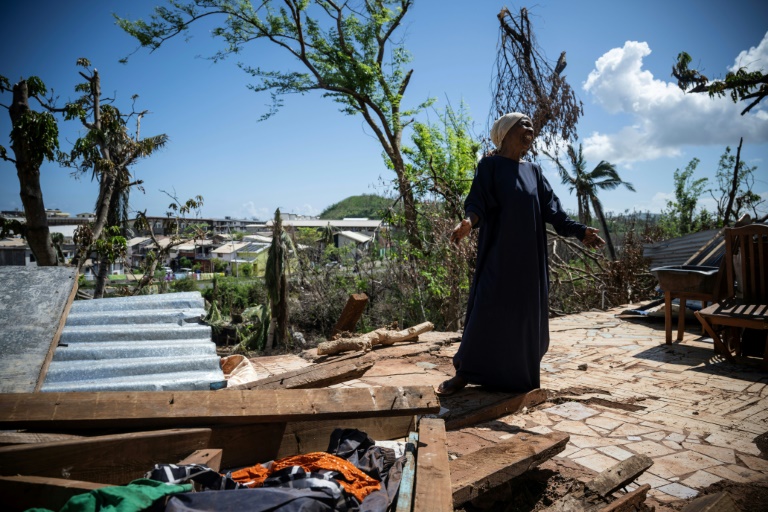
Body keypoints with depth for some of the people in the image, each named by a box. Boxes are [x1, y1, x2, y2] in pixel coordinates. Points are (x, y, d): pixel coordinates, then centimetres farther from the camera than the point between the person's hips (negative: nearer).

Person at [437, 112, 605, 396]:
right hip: (498, 253, -5)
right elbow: (477, 202, -11)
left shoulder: (534, 171, 16)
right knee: (486, 310, -8)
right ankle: (464, 372, 4)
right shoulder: (490, 165, 1)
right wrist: (468, 221, -33)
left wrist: (580, 231, -1)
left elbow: (551, 209, 11)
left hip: (528, 256, 5)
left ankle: (517, 374, 22)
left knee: (526, 314, 7)